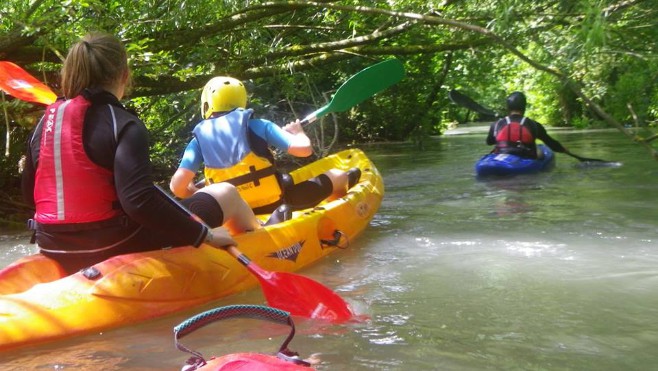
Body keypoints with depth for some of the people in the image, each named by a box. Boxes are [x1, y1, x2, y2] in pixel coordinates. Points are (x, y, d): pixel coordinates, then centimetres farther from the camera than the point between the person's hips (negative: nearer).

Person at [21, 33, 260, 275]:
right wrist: (204, 234, -19)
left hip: (56, 249, 7)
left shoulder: (46, 121, 4)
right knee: (226, 193, 9)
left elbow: (30, 194, 13)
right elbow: (139, 200, -28)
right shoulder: (123, 125, -17)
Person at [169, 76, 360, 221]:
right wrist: (298, 132, 13)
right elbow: (304, 149, -10)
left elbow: (177, 186, -10)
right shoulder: (257, 126, -6)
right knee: (333, 176, 16)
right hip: (276, 200, -2)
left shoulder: (199, 139, -1)